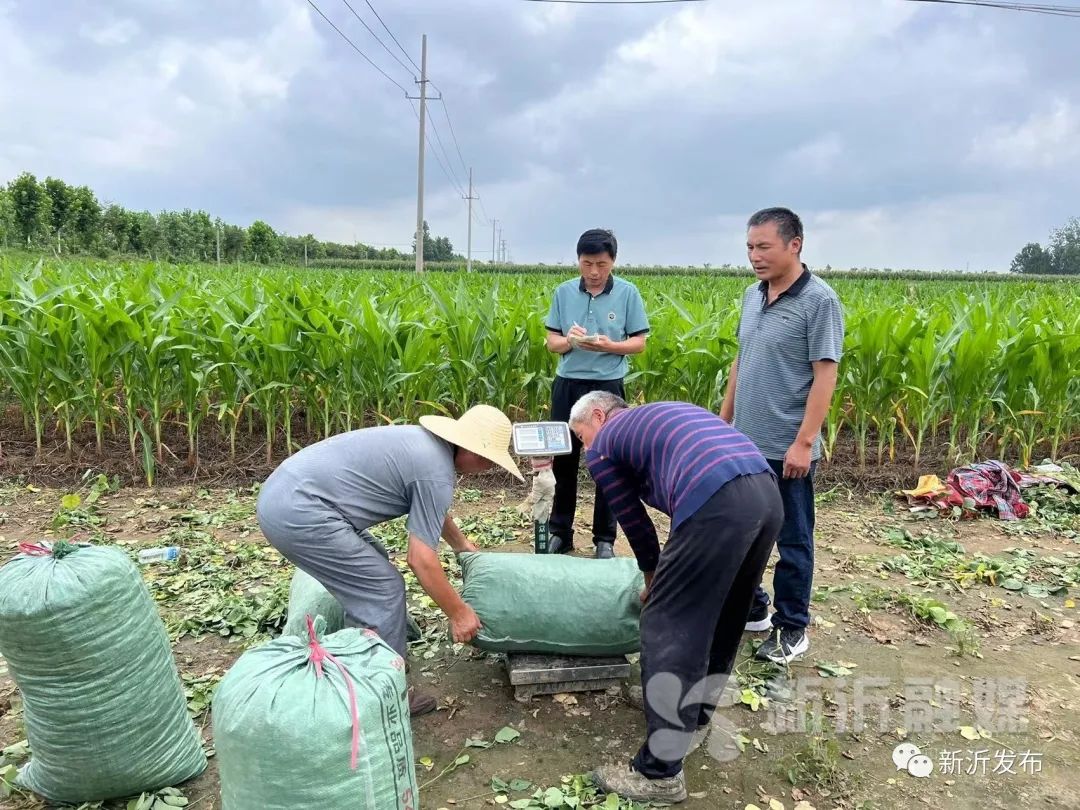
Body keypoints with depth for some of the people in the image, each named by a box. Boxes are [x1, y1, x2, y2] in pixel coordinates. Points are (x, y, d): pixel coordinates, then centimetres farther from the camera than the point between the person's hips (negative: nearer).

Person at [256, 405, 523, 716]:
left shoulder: (423, 441, 14)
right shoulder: (437, 474, -14)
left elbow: (432, 510, 33)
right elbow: (421, 560, -13)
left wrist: (462, 544, 43)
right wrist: (459, 613, -1)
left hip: (283, 492, 10)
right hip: (298, 514, -10)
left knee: (367, 571, 24)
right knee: (383, 590, -1)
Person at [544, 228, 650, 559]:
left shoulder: (627, 293, -3)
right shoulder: (563, 292, 2)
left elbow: (639, 343, 0)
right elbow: (551, 342, 5)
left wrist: (609, 346, -19)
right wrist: (569, 341, -17)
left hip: (608, 387, -2)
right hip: (568, 385, 2)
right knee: (563, 460, 10)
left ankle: (605, 539, 20)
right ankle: (559, 533, 25)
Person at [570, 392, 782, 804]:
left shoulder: (602, 446, 16)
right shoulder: (661, 415, 36)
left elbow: (634, 519, 20)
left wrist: (655, 578, 37)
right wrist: (672, 573, 46)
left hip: (718, 504, -8)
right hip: (768, 493, 8)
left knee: (668, 627, 2)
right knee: (723, 616, 23)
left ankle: (661, 773, 10)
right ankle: (695, 718, 41)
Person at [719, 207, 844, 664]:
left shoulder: (819, 300, -12)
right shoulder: (753, 295, 9)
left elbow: (825, 376, -16)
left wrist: (804, 442, -20)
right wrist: (723, 420, 15)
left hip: (786, 449, -7)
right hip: (745, 443, 7)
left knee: (792, 541, 7)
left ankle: (792, 629, 22)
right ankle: (749, 609, 33)